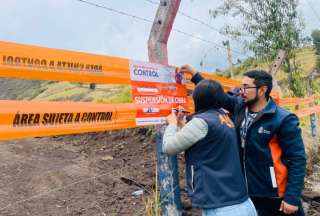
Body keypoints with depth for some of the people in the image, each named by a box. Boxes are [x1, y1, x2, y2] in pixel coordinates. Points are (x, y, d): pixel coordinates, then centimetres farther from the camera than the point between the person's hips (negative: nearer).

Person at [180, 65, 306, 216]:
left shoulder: (284, 120, -17)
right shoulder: (238, 105, -1)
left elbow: (297, 159, -16)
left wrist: (292, 198, -17)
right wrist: (194, 74, 7)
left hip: (277, 194, -5)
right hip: (250, 190, 5)